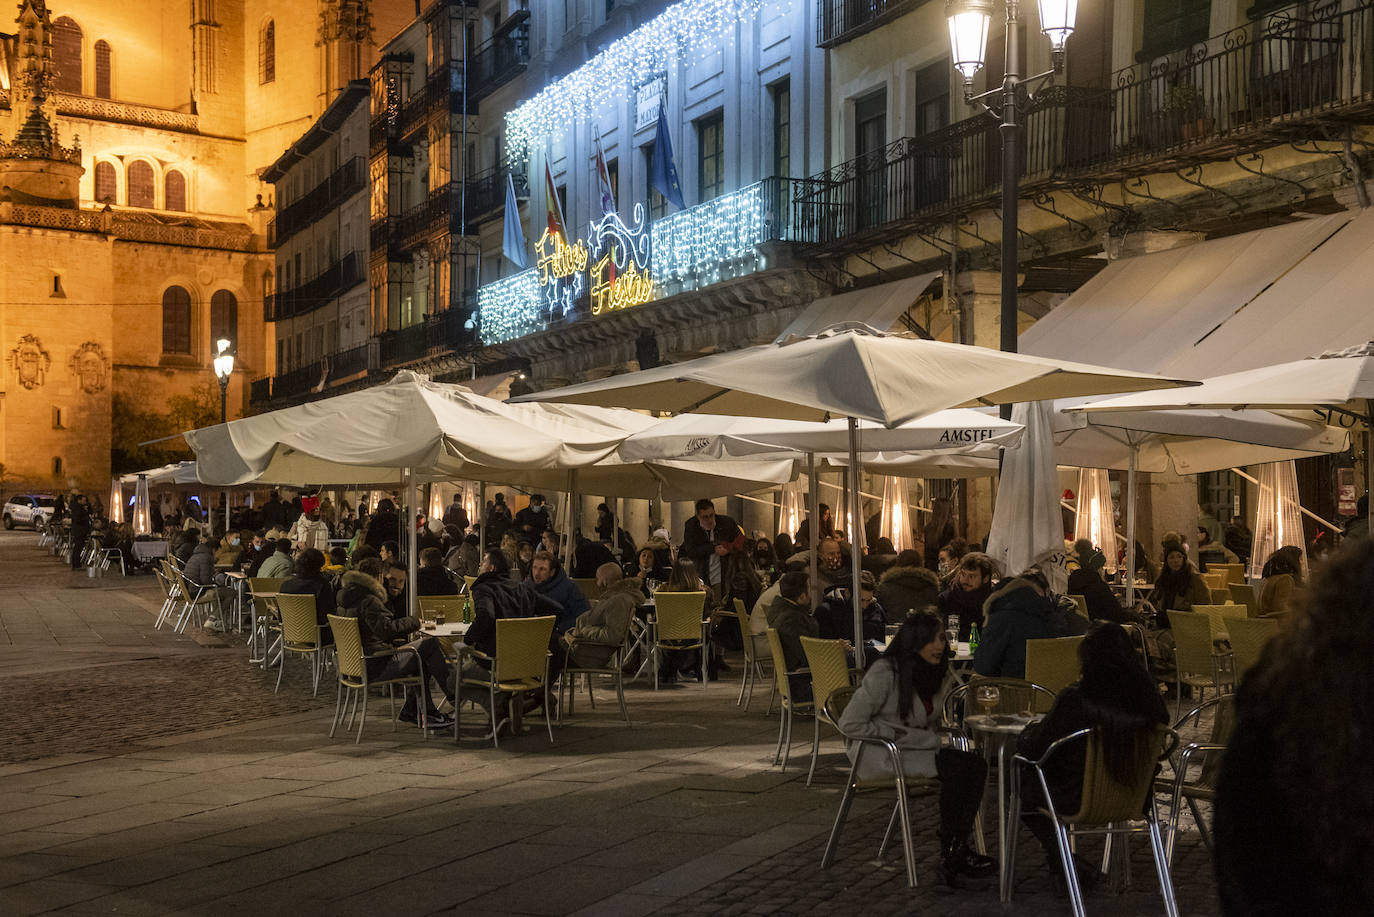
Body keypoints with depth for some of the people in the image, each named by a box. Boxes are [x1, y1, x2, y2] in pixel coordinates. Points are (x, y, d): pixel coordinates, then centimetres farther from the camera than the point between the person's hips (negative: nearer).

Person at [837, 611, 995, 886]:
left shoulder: (940, 674, 8)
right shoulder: (884, 674, -15)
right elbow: (849, 724, -14)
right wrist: (895, 735, -16)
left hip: (916, 747, 7)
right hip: (877, 755, -7)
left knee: (976, 765, -19)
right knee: (957, 768, -25)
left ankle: (956, 851, -17)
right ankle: (950, 853, -11)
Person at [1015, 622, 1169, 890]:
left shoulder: (1073, 699, -26)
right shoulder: (1147, 694, -13)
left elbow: (1031, 749, -14)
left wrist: (1032, 728, 10)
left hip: (1080, 802, -5)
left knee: (1024, 781, 23)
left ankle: (1063, 865, 24)